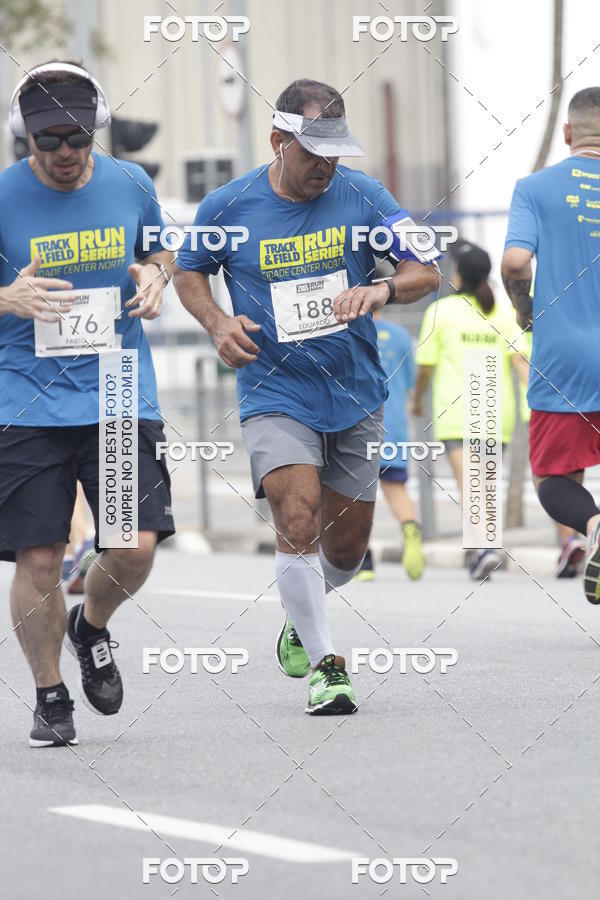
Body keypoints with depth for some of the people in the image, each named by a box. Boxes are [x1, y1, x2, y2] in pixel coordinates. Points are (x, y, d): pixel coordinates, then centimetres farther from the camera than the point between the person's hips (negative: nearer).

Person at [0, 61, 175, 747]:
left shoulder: (129, 186, 4)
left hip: (121, 398, 2)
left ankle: (90, 627, 22)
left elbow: (157, 249, 23)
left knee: (137, 544, -11)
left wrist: (154, 277, 0)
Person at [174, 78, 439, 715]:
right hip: (274, 393, -2)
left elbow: (425, 272, -3)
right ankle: (324, 664, -9)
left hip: (356, 396, 2)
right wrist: (217, 322, -8)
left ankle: (302, 613, 43)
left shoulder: (363, 197, -4)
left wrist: (382, 289, -24)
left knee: (346, 547, 10)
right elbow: (188, 272, 11)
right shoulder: (227, 207, -6)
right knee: (298, 521, -21)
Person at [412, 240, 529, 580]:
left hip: (457, 413, -4)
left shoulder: (441, 311, -2)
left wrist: (418, 399, 18)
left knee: (470, 488, -14)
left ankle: (487, 546, -34)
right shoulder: (504, 313, 7)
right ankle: (480, 553, 17)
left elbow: (426, 366, 1)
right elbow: (520, 360, -6)